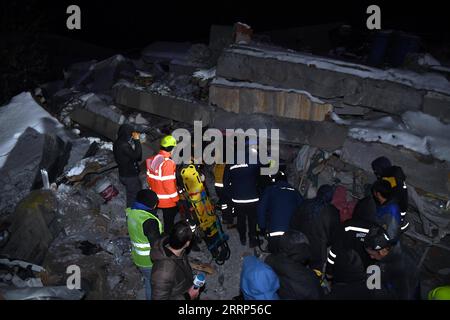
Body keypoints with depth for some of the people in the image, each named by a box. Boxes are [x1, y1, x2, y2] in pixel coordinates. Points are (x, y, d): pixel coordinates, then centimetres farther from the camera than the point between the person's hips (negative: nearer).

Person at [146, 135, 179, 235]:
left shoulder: (151, 160, -2)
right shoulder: (168, 163, -26)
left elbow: (149, 178, 9)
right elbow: (169, 184, -24)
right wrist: (175, 198, -12)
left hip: (156, 198, 7)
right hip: (168, 200, -7)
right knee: (169, 223, 9)